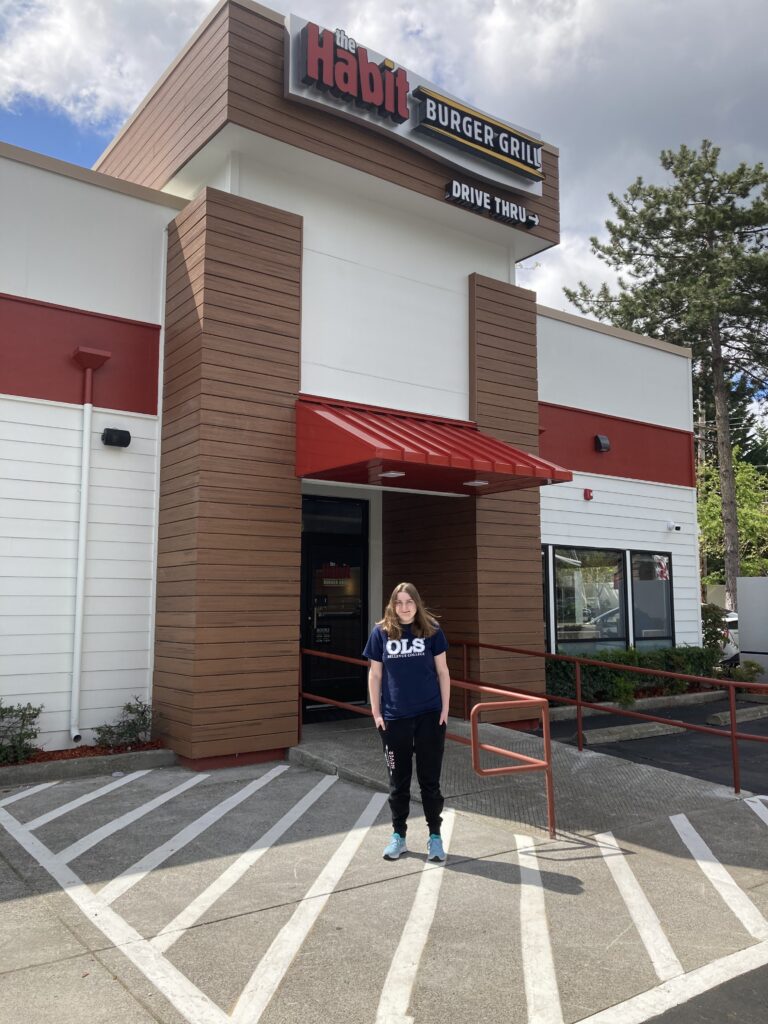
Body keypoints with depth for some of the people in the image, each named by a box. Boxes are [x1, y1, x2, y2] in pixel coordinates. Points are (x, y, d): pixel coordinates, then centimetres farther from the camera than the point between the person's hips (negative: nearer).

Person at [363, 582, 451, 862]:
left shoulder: (432, 631, -2)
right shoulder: (381, 632, -1)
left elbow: (442, 671, 3)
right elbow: (375, 674, 3)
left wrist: (445, 709, -2)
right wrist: (376, 712, -1)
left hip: (429, 715, -1)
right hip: (394, 717, 1)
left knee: (429, 778, 7)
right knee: (398, 779, 11)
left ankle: (435, 836, 20)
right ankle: (398, 835, 25)